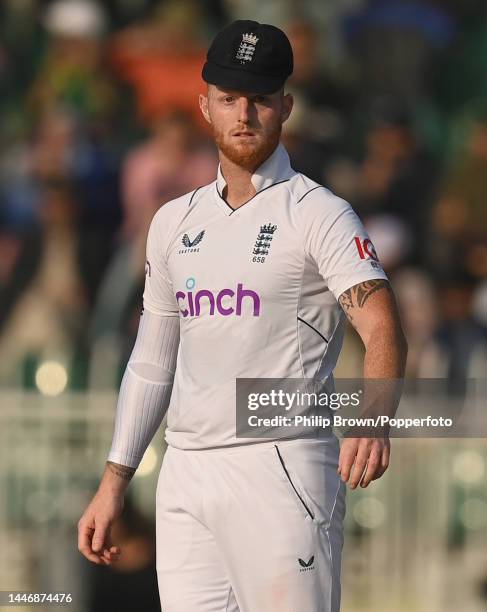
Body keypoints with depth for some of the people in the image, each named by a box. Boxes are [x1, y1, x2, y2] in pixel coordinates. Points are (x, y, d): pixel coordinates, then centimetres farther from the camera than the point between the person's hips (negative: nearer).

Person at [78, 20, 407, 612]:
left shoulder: (318, 215, -3)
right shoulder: (175, 222, 16)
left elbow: (381, 328, -18)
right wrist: (113, 483, 16)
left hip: (283, 469, -6)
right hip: (185, 475, 6)